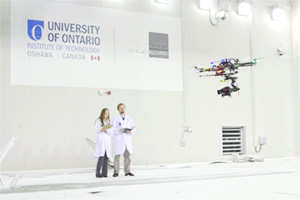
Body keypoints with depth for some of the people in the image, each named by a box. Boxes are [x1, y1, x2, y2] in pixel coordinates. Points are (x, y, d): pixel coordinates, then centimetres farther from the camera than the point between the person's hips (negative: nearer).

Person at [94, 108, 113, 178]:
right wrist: (106, 127, -18)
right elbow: (97, 129, -11)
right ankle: (98, 173, -13)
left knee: (106, 157, -3)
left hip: (107, 141, 5)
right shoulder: (98, 121, 2)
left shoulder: (108, 121, 16)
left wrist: (105, 129, -10)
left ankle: (104, 173, 0)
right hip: (100, 140, -5)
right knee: (101, 157, -15)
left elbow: (111, 131, 7)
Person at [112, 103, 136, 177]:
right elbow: (113, 129, -6)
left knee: (127, 155, 2)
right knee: (117, 155, -8)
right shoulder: (115, 118, 1)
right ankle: (116, 172, -3)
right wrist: (119, 130, -25)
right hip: (118, 139, -3)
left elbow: (133, 127, 7)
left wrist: (130, 131, -15)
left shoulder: (129, 118, 11)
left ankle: (127, 171, 7)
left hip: (127, 139, 3)